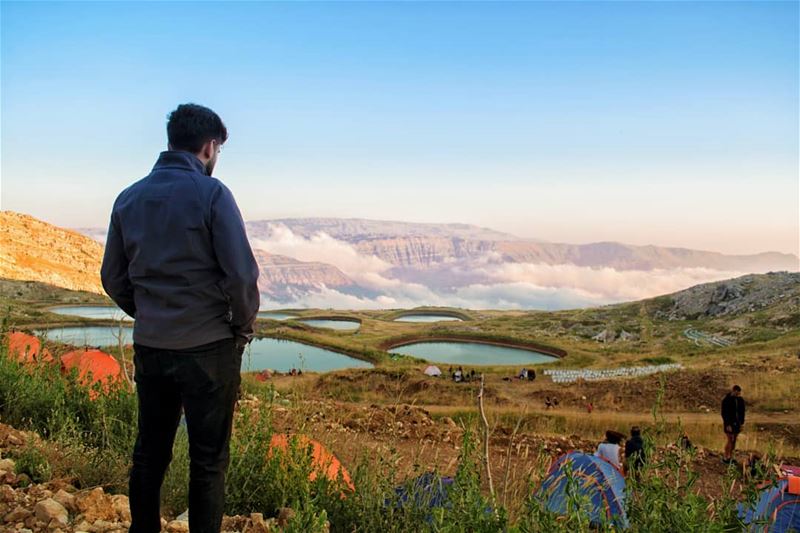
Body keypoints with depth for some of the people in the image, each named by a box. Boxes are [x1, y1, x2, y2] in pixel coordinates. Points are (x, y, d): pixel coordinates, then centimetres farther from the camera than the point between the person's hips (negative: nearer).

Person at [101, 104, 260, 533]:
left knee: (149, 453, 18)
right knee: (208, 460, 7)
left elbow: (113, 279, 9)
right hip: (207, 348, -5)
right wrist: (245, 325, -1)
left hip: (149, 347, 5)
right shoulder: (211, 193, -11)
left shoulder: (129, 198, 6)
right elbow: (242, 273, -16)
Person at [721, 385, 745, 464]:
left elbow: (742, 412, 8)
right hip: (728, 423, -6)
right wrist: (728, 425, -20)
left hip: (737, 423, 6)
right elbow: (724, 413, -17)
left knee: (734, 440, 8)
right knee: (730, 440, -7)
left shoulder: (741, 400, 1)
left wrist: (742, 423, 3)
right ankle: (725, 458, 4)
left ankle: (730, 457, 18)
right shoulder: (726, 400, -17)